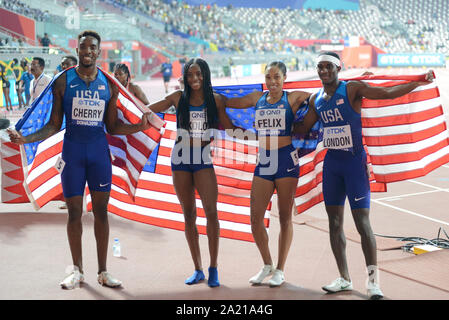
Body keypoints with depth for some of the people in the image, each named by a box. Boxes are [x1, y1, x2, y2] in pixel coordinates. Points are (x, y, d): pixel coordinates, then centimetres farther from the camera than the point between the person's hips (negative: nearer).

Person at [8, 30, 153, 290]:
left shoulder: (109, 85, 5)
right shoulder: (63, 82, 0)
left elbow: (112, 127, 8)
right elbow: (55, 125, 2)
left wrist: (139, 127, -10)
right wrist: (26, 139, -12)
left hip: (99, 151, 1)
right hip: (72, 151, -1)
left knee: (101, 210, 3)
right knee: (74, 211, 3)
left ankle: (103, 271, 11)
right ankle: (78, 270, 16)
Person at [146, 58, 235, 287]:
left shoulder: (215, 100, 3)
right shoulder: (178, 98, 4)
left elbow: (228, 128, 10)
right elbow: (147, 109, 11)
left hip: (204, 159, -2)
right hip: (181, 158, 2)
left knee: (211, 211, -14)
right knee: (189, 214, 6)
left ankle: (213, 269, -5)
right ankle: (198, 269, 13)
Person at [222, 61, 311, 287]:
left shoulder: (293, 98, 0)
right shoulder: (257, 99, 11)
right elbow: (227, 102, 20)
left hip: (286, 160, -4)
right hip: (263, 162, 4)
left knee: (285, 217, 4)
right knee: (255, 218, 1)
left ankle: (280, 270, 15)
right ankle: (267, 266, 21)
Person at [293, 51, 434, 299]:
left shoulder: (352, 89, -9)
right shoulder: (316, 99, 9)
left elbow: (387, 93, -17)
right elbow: (302, 129, 20)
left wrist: (419, 82, -27)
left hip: (354, 161, -6)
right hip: (331, 162, 6)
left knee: (362, 221, -9)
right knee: (334, 221, 8)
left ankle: (373, 281, -2)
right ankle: (344, 279, 18)